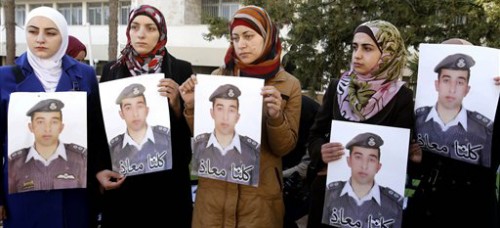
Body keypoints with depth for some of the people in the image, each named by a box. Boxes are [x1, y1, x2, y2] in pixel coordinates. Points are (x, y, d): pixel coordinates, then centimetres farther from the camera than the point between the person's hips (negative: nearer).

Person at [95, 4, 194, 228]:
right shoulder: (112, 70, 4)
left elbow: (193, 128, -2)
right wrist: (99, 169, -2)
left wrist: (176, 104, -19)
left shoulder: (181, 70, -2)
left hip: (168, 179, -1)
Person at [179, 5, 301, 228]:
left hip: (260, 193, -1)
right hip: (214, 188, 2)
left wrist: (276, 116, -20)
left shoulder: (289, 85, -2)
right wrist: (191, 107, -12)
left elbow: (285, 147, -3)